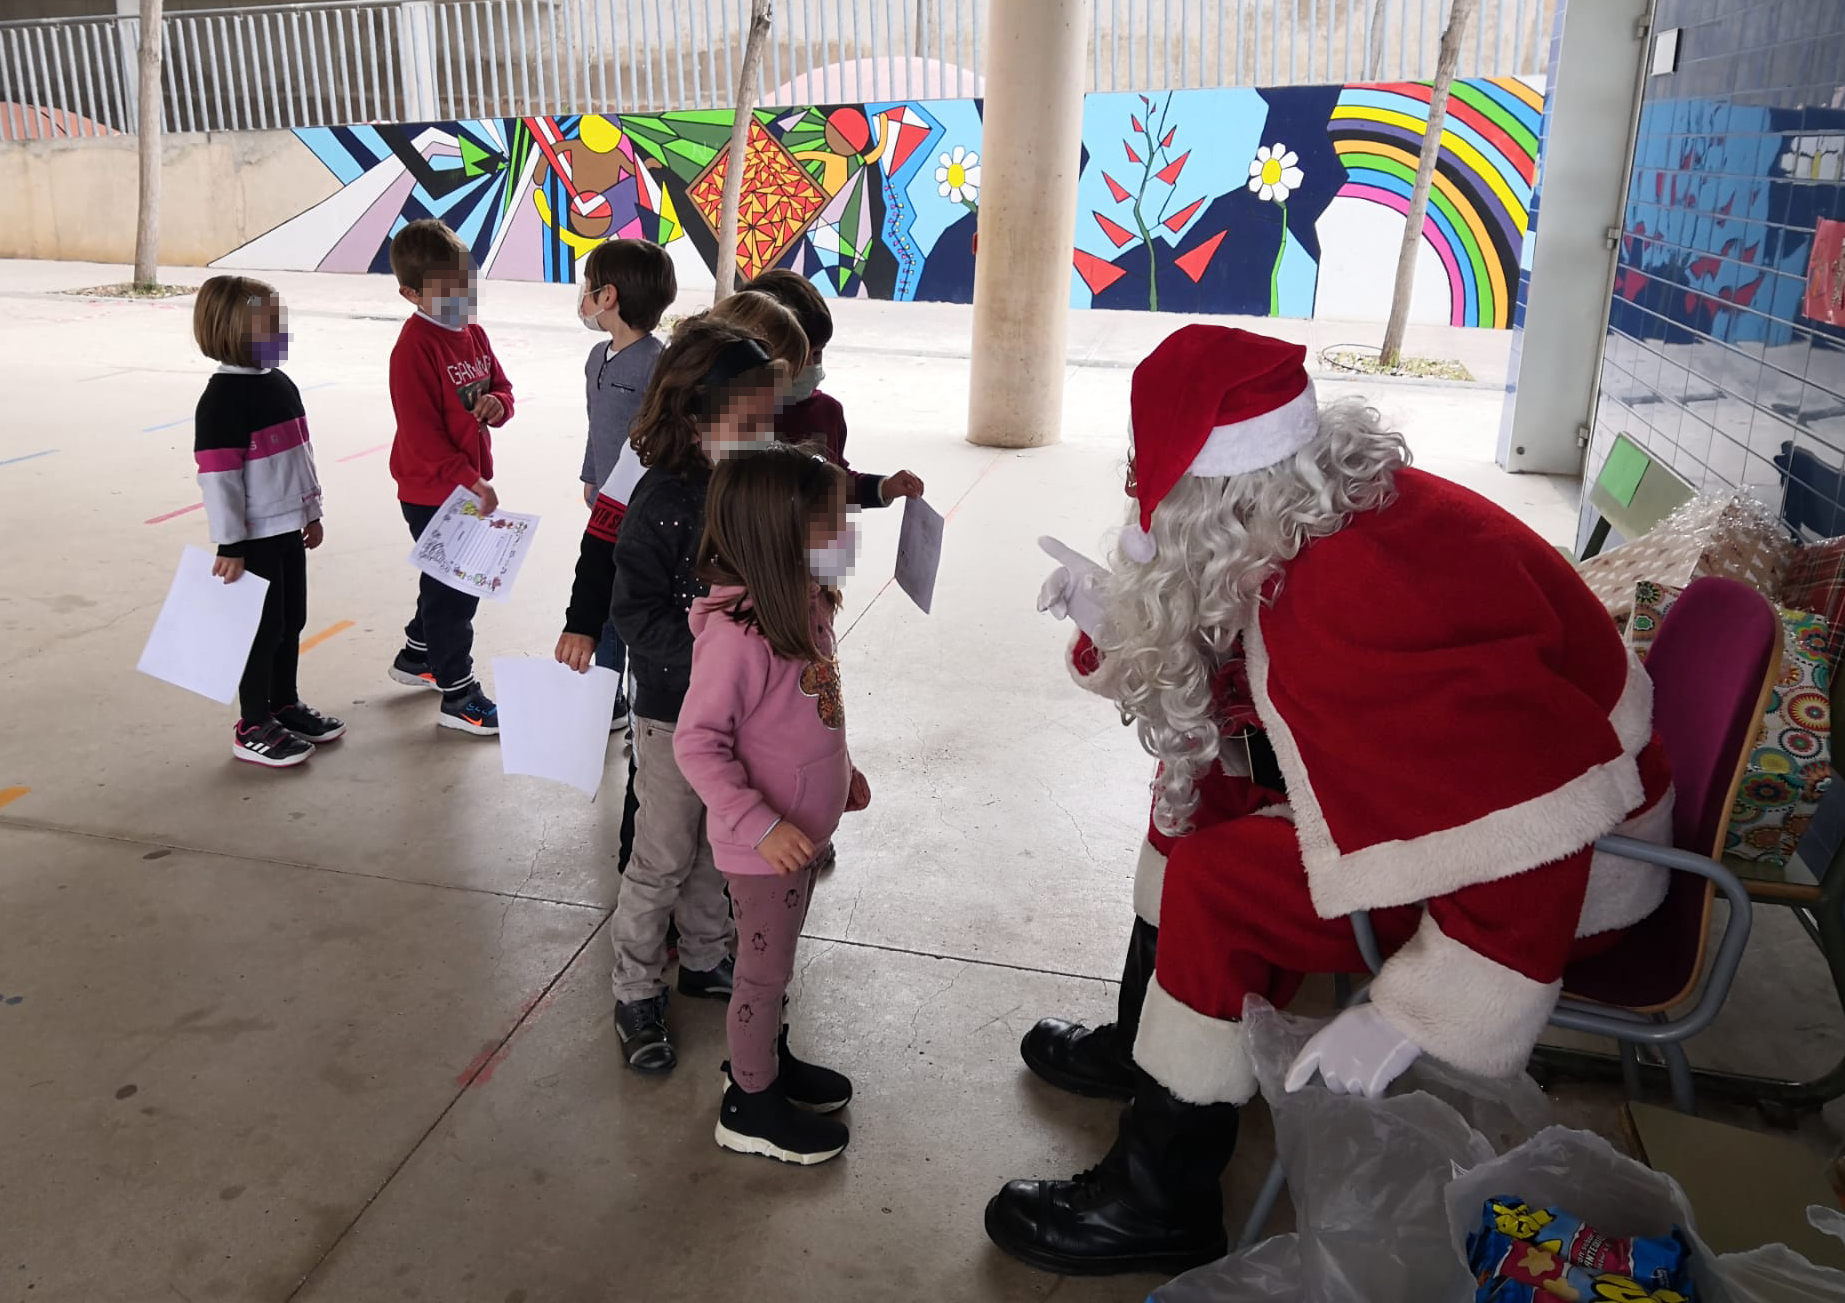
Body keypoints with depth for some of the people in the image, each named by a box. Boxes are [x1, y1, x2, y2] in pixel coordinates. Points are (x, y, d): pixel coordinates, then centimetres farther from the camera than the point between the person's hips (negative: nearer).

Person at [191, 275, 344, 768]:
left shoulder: (280, 384, 10)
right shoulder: (223, 398, -17)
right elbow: (218, 477, -19)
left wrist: (311, 513, 22)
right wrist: (230, 545, -19)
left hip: (288, 529, 8)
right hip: (255, 538, -8)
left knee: (292, 622, 17)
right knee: (263, 628, 0)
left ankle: (285, 705, 33)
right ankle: (253, 728, 13)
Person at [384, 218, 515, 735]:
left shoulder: (473, 334, 7)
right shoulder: (414, 347, -19)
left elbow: (501, 387, 16)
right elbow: (422, 435, -23)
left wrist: (497, 404, -9)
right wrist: (471, 483, -27)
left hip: (469, 486, 9)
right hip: (432, 492, -9)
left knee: (450, 581, 22)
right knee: (454, 589, -1)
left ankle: (416, 657, 43)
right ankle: (458, 696, 10)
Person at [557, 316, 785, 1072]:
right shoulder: (664, 503, -22)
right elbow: (637, 614, -21)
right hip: (675, 712, -6)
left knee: (720, 847, 22)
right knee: (664, 859, 7)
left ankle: (706, 959, 42)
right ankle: (636, 994, 26)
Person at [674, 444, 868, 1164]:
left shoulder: (804, 603, -2)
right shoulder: (735, 634, -30)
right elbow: (697, 742, -27)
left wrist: (840, 767, 19)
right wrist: (762, 827, -30)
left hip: (802, 829, 8)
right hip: (764, 847, -8)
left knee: (777, 959, 26)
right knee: (765, 968, 11)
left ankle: (765, 1056, 48)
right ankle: (750, 1104, 33)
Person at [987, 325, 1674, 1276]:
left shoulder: (1364, 602, -36)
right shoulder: (1328, 514, -6)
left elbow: (1534, 840, -37)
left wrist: (1407, 1019, -32)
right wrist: (1116, 624, -2)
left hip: (1569, 876, -10)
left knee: (1215, 881, -20)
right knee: (1195, 773, 12)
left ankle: (1159, 1206, -3)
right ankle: (1145, 1035, 27)